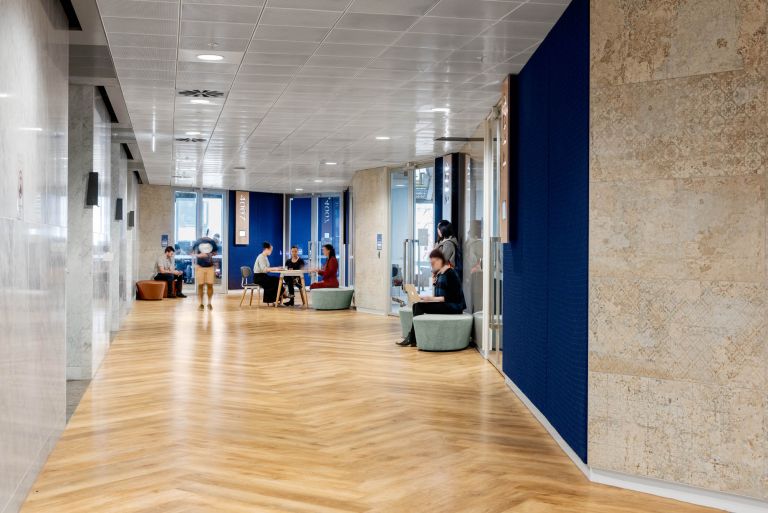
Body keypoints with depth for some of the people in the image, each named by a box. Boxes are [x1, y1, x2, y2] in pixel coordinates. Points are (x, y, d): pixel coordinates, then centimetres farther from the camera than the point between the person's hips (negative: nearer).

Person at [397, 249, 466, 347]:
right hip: (443, 304, 9)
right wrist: (429, 298, -3)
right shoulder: (439, 274, 14)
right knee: (416, 305, -10)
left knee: (420, 306, -20)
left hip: (453, 306, -9)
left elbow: (452, 297, -18)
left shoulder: (450, 273, -11)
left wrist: (433, 299, -21)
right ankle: (412, 337, -18)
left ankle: (412, 339, -13)